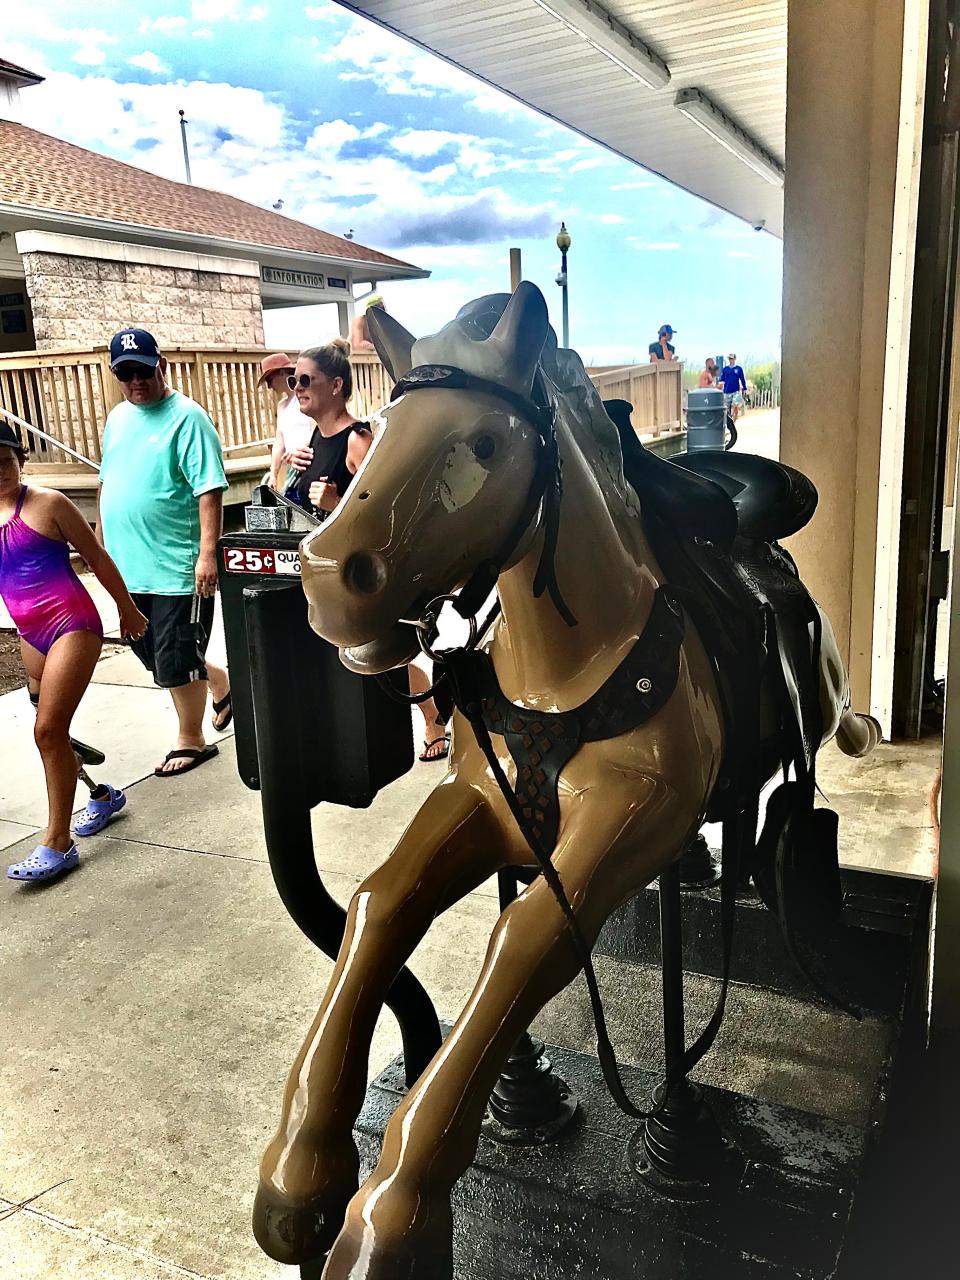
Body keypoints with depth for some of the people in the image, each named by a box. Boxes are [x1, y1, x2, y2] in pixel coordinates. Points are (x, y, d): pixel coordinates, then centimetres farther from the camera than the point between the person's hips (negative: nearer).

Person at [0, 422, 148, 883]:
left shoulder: (47, 504, -8)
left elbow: (96, 557, -1)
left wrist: (127, 609, 5)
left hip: (72, 627, -7)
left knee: (49, 729, -12)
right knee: (52, 730, 16)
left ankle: (58, 843, -4)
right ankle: (103, 794, 38)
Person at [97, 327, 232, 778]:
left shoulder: (187, 417, -11)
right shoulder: (117, 418, 13)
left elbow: (209, 490, -18)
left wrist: (207, 553, -25)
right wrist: (100, 542, 20)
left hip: (176, 566, -8)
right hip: (128, 565, 8)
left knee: (175, 662, 0)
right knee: (151, 653, 18)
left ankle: (190, 741, 19)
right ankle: (221, 682, 40)